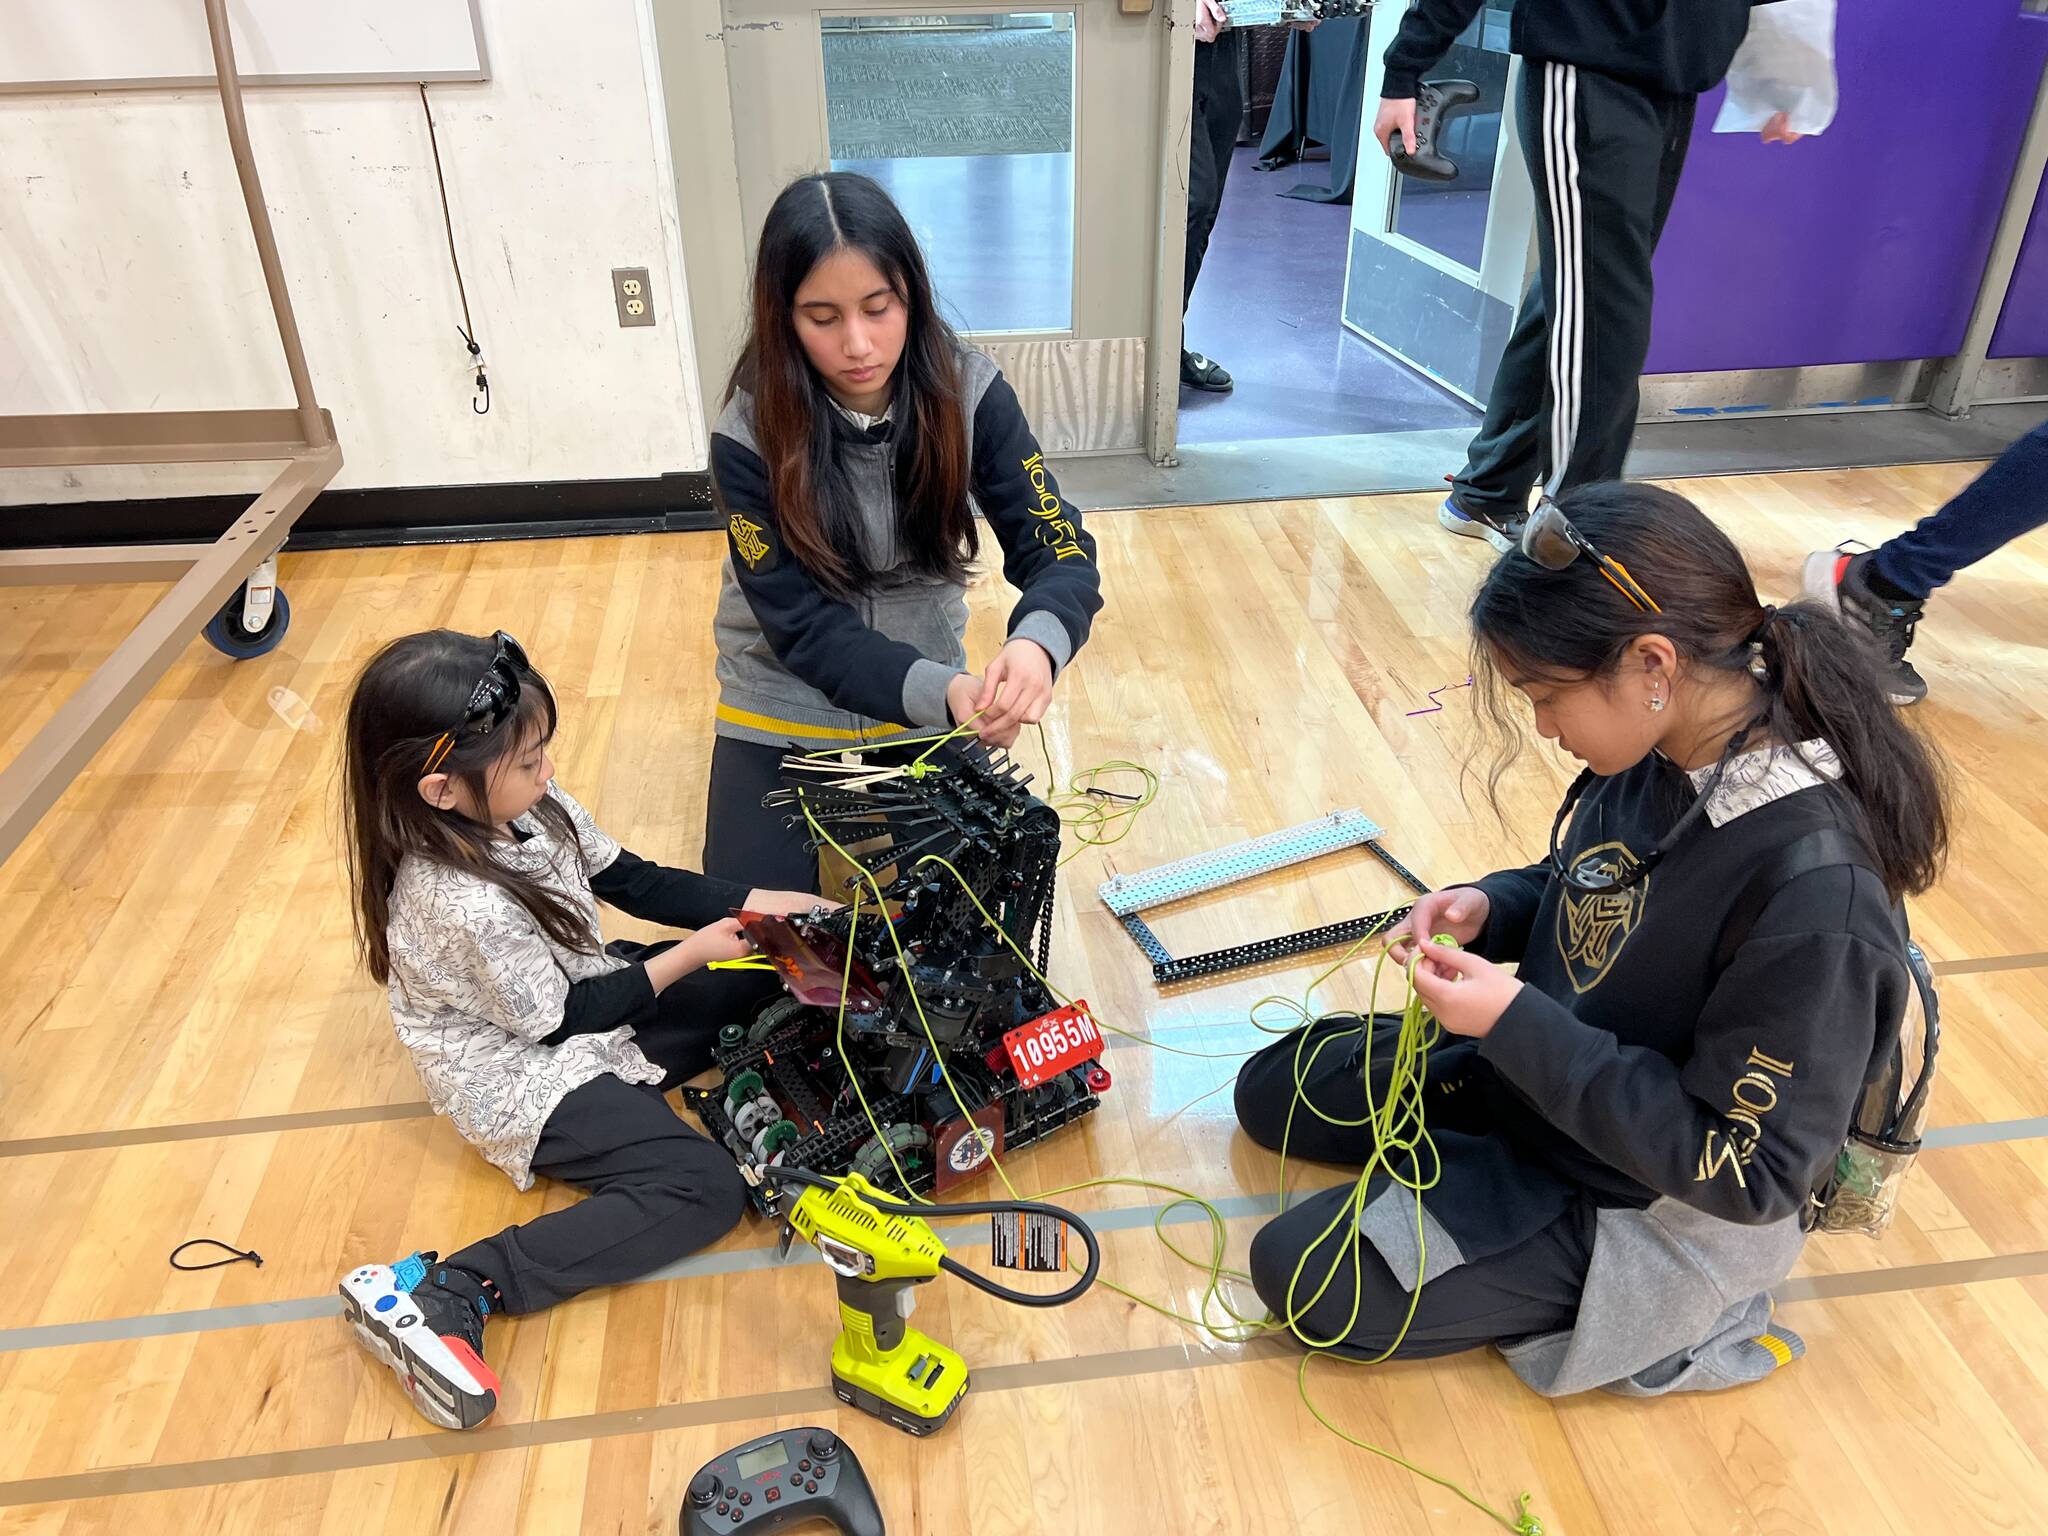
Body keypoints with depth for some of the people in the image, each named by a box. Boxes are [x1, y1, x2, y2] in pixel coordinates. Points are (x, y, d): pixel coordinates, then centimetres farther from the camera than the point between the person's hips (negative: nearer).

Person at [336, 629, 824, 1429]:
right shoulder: (464, 904, -34)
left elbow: (630, 880, 1)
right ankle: (447, 1294, -23)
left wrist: (764, 905, -6)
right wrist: (689, 955, -14)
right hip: (530, 1081, -8)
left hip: (592, 994, 9)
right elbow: (560, 1015, -21)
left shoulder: (527, 803, -10)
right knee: (703, 1190, -23)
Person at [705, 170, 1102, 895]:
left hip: (929, 712, 2)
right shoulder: (750, 437, -21)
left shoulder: (967, 392, -16)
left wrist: (1035, 643, -40)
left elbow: (1060, 551, -17)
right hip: (784, 720, -1)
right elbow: (803, 629, -21)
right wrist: (942, 692, -38)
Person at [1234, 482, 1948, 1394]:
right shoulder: (1660, 756, -12)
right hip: (1535, 1072, 8)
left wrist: (1518, 1024, -30)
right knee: (1272, 1090, 12)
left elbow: (1748, 1170, -28)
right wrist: (1491, 908, -13)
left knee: (1303, 1276, -10)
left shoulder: (1815, 890, -35)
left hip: (1649, 1207, -7)